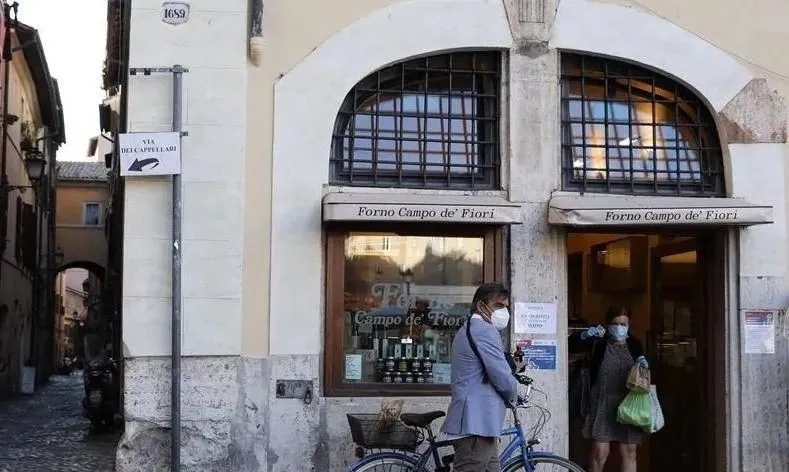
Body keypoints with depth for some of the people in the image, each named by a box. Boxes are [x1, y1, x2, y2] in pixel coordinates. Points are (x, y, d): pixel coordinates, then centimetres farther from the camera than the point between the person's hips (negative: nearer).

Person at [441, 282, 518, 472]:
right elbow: (503, 380, -15)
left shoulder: (468, 329, 22)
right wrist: (513, 395, 5)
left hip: (477, 422, 11)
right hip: (476, 423, -11)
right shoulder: (484, 330, -12)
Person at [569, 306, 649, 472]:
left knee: (629, 452, 6)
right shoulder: (598, 342, 0)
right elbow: (571, 345, -13)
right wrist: (584, 334, -32)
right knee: (600, 453, -5)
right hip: (603, 404, -3)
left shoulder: (635, 345, 9)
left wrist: (644, 366, -10)